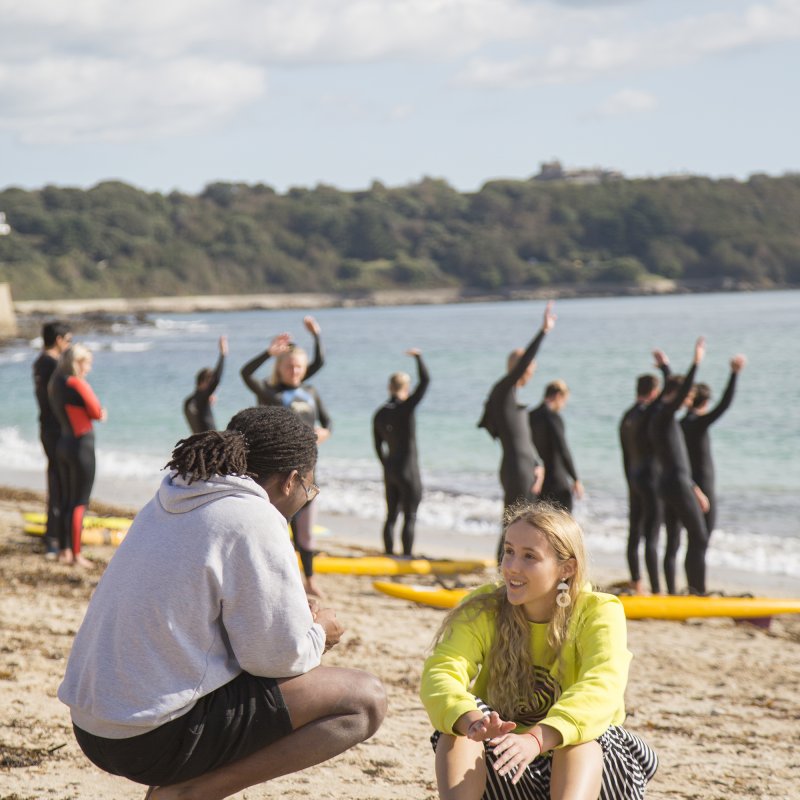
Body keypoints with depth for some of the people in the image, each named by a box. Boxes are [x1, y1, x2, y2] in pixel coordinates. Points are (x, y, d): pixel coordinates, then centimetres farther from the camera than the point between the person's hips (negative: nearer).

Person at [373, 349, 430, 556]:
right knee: (410, 517, -2)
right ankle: (407, 557, -2)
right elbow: (425, 380, -13)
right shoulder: (406, 407, -14)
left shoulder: (379, 414, 5)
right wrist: (418, 357, 0)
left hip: (390, 469, 7)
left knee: (391, 515, 13)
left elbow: (378, 447, 13)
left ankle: (389, 555, 16)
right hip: (408, 470, -7)